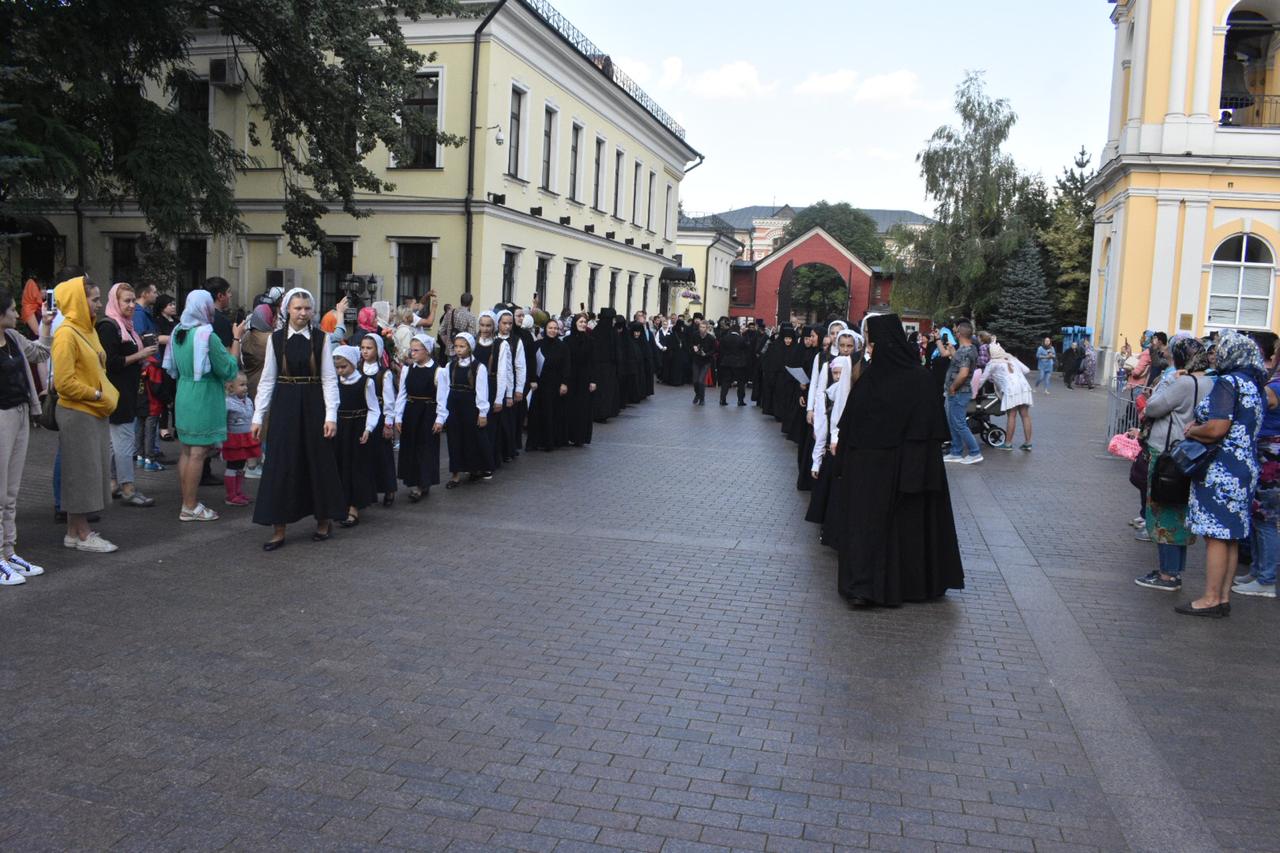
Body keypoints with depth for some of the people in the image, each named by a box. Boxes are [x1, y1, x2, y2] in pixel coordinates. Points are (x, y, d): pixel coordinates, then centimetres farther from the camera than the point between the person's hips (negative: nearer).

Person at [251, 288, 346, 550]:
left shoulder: (320, 338, -1)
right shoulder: (276, 338, 1)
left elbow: (329, 379, -3)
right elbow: (267, 379, 4)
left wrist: (331, 415, -10)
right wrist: (258, 416, 1)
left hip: (313, 405, -1)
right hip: (284, 406, 1)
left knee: (318, 461, 7)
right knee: (281, 464, 2)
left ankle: (324, 520, 24)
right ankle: (279, 528, 10)